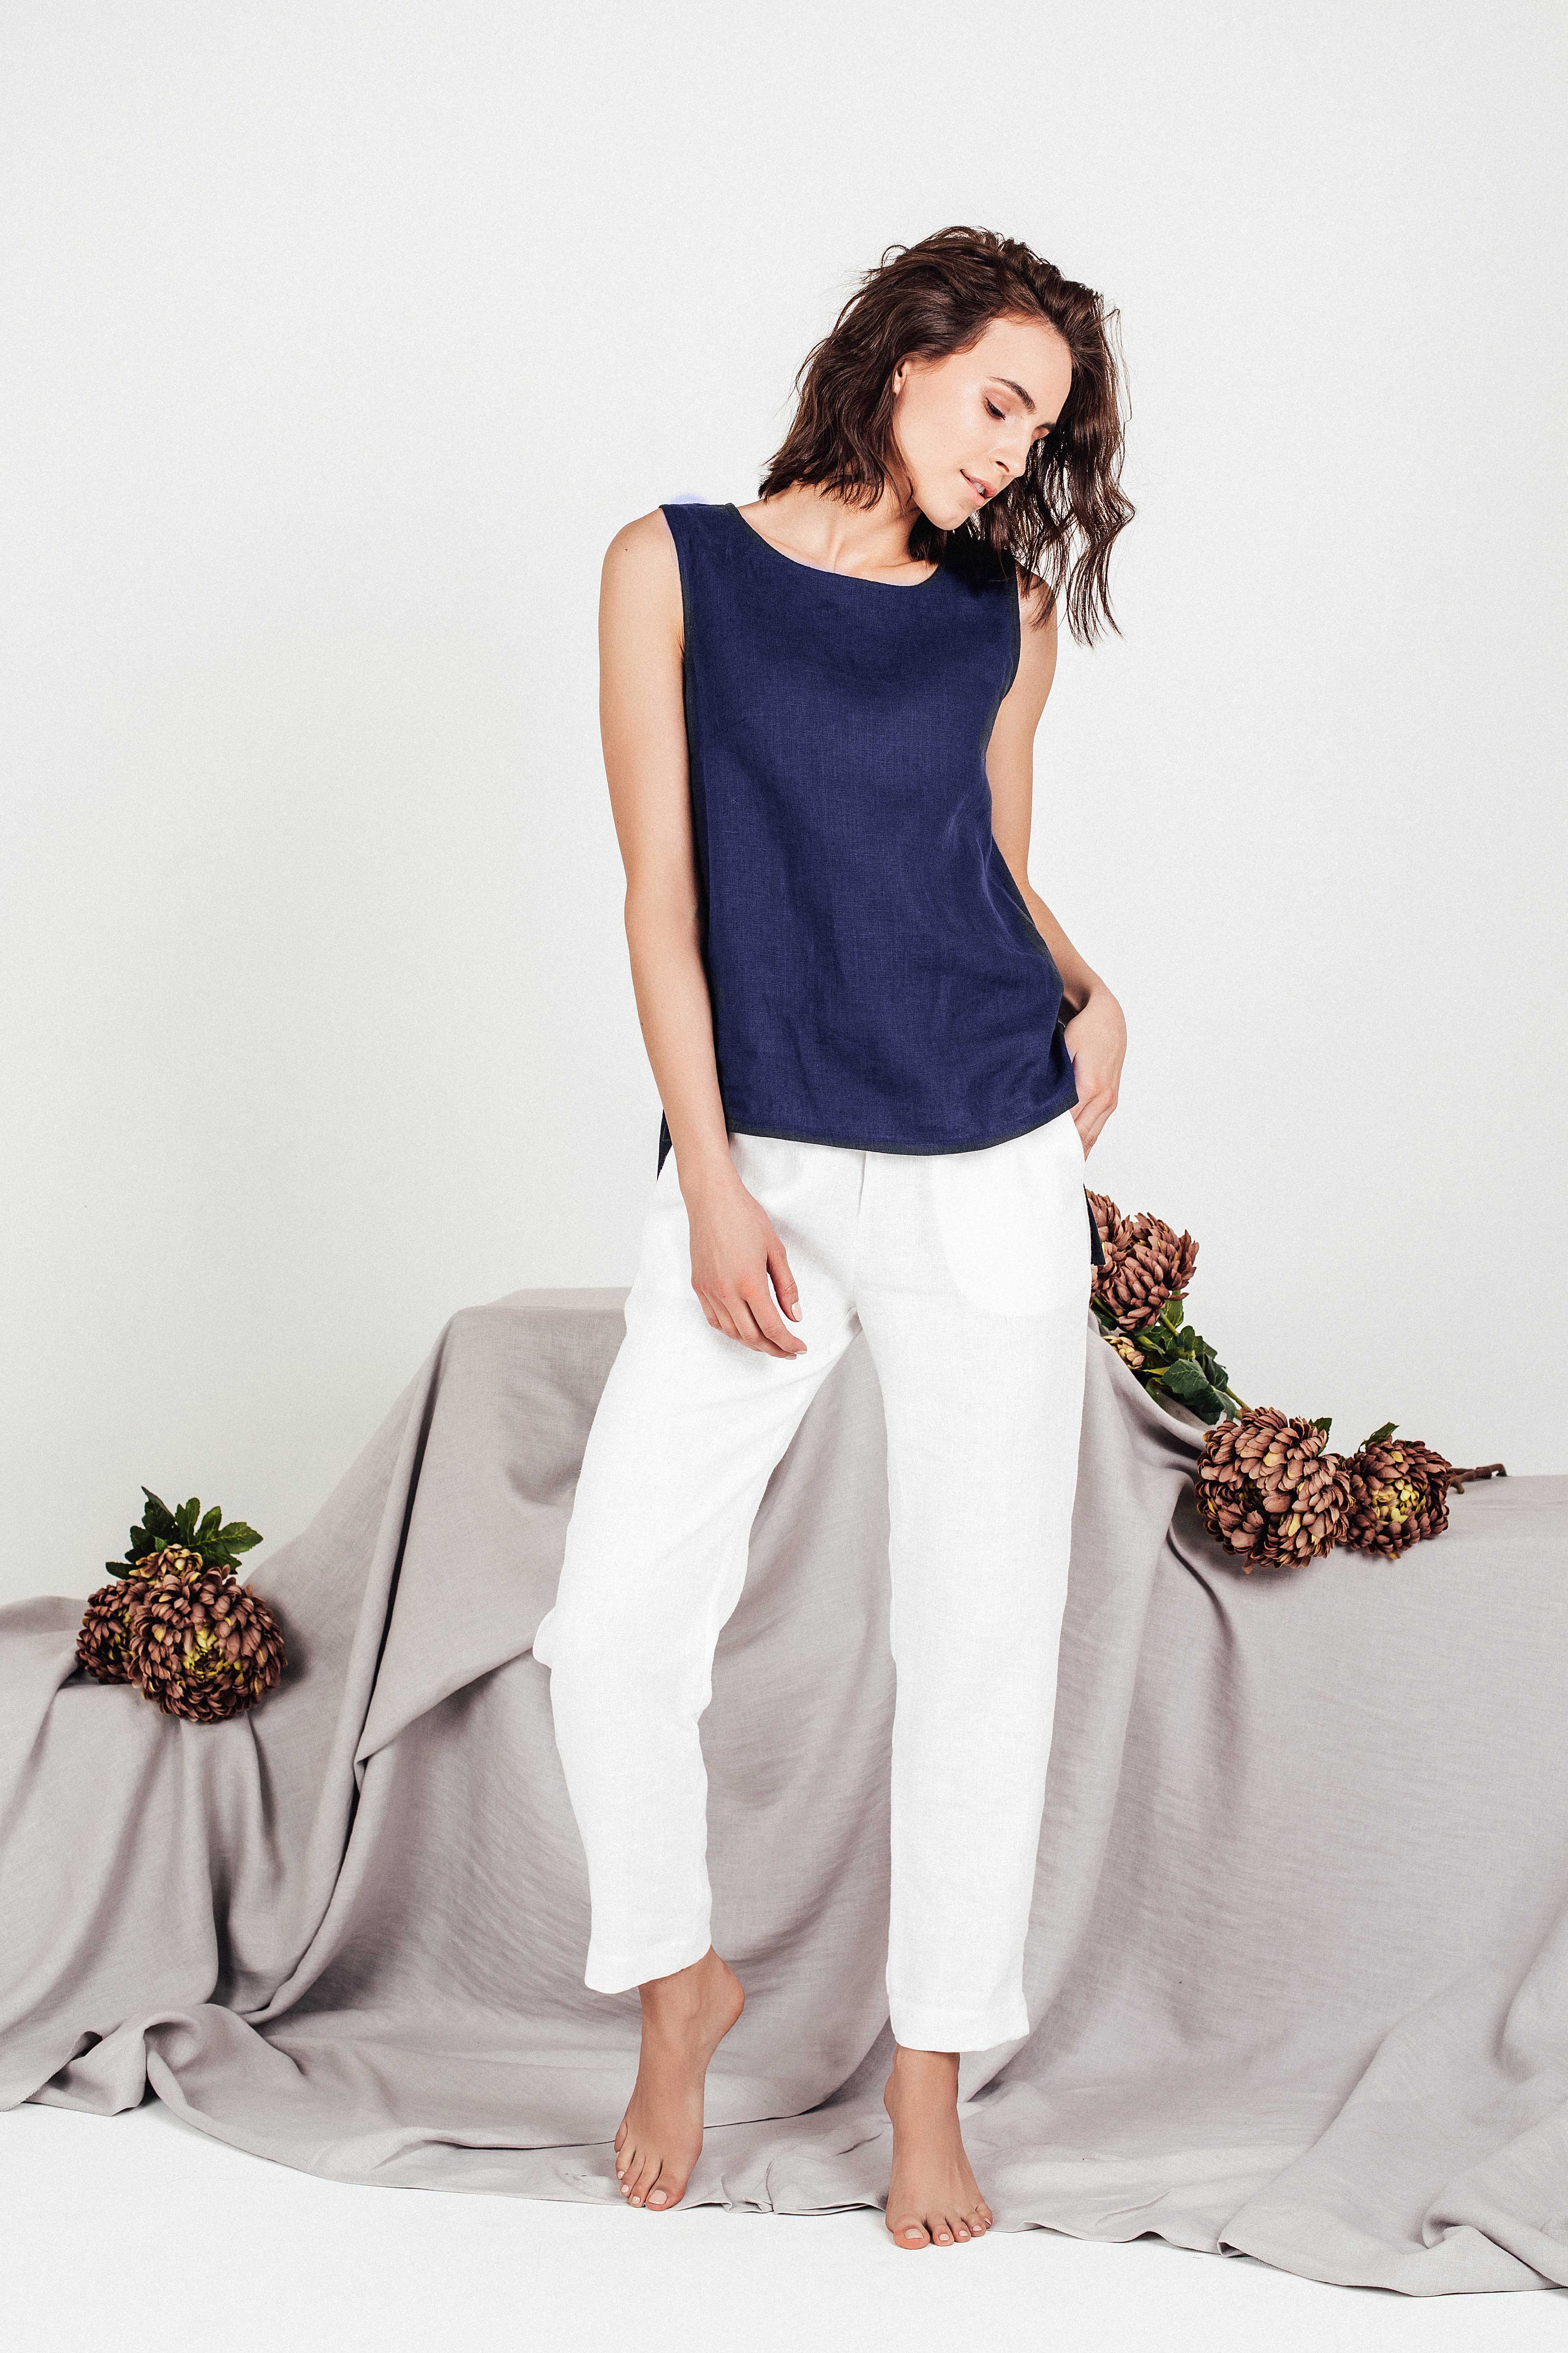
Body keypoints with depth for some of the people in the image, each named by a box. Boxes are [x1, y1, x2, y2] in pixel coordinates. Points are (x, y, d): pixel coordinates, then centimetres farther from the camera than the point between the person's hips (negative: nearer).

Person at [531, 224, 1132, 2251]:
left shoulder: (1006, 613, 10)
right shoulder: (675, 568, 3)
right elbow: (662, 896, -1)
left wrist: (1089, 994, 0)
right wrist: (712, 1189, -8)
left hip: (990, 1169, 2)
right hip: (758, 1159, -2)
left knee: (978, 1633, 4)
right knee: (616, 1625, -6)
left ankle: (931, 2076, 20)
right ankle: (679, 1982, 22)